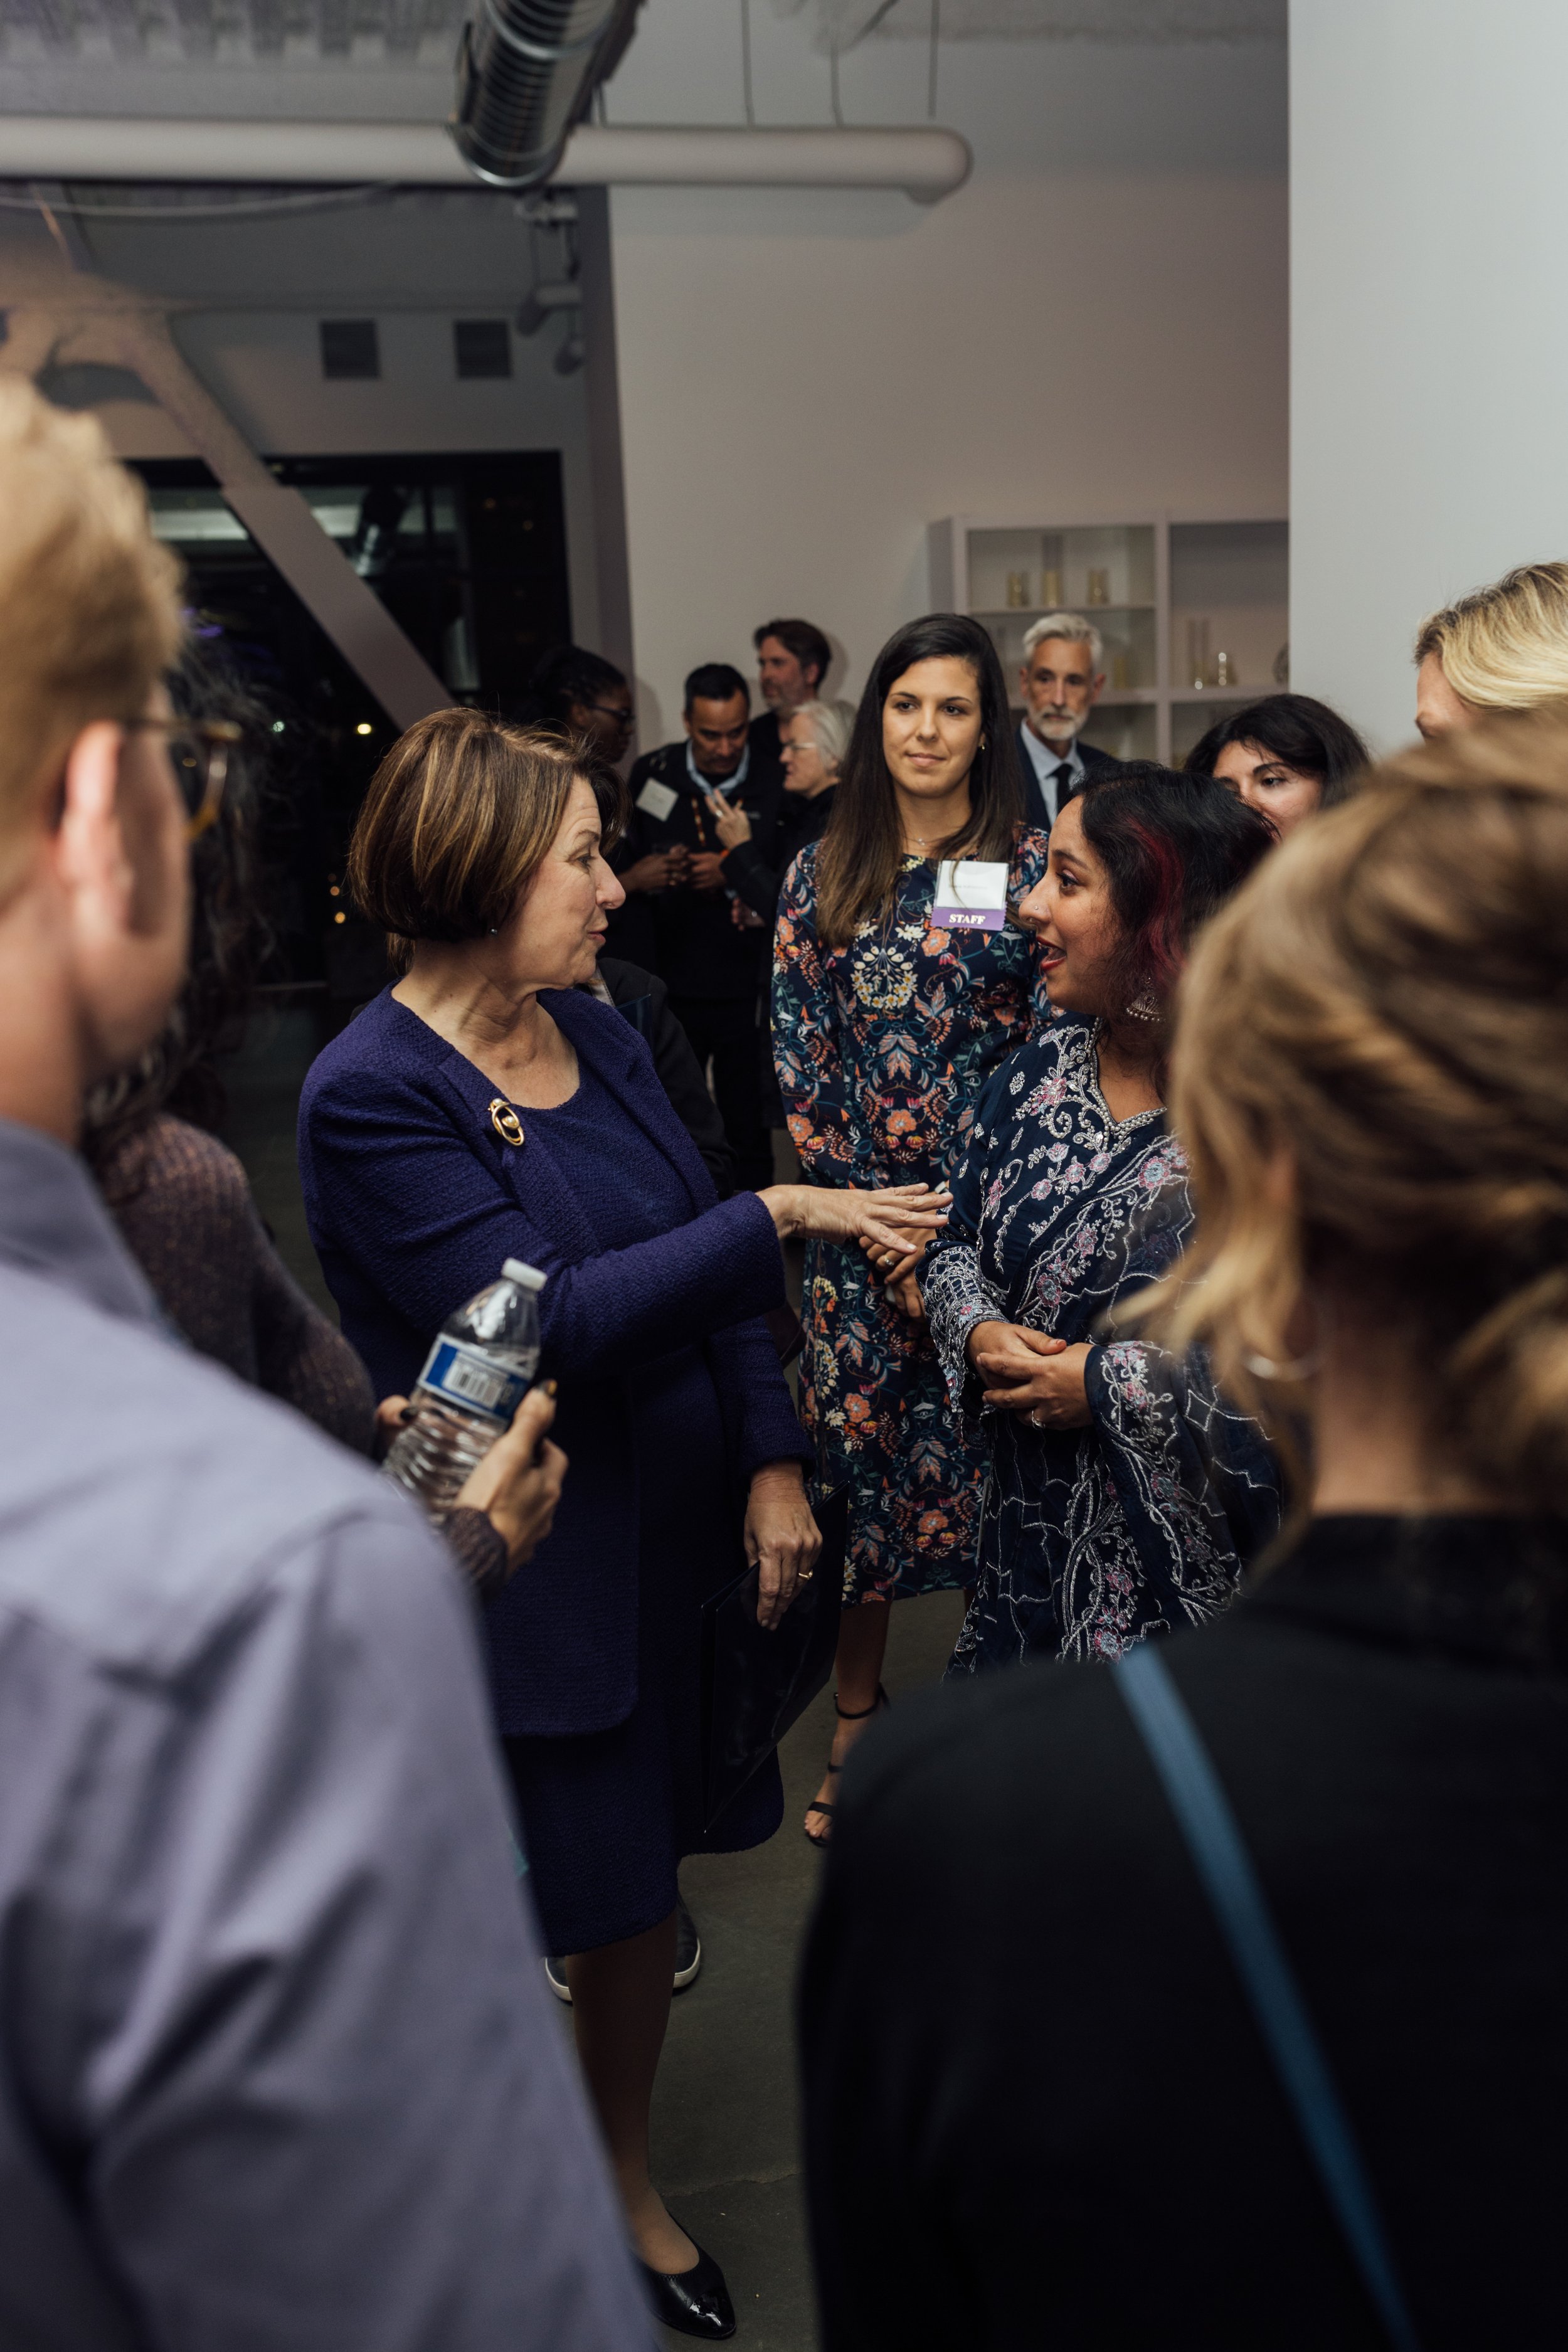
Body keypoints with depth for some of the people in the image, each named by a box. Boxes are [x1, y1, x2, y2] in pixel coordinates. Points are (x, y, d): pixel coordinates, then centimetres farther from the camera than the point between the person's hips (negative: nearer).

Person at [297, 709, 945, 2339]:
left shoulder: (596, 1034, 6)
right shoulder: (371, 1093, -17)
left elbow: (699, 1268, 6)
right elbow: (548, 1321, -24)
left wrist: (771, 1465, -4)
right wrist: (781, 1214, -22)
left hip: (673, 1546, 7)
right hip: (521, 1583, -6)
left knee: (640, 1890, 19)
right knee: (510, 1925, 8)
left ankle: (626, 2187, 41)